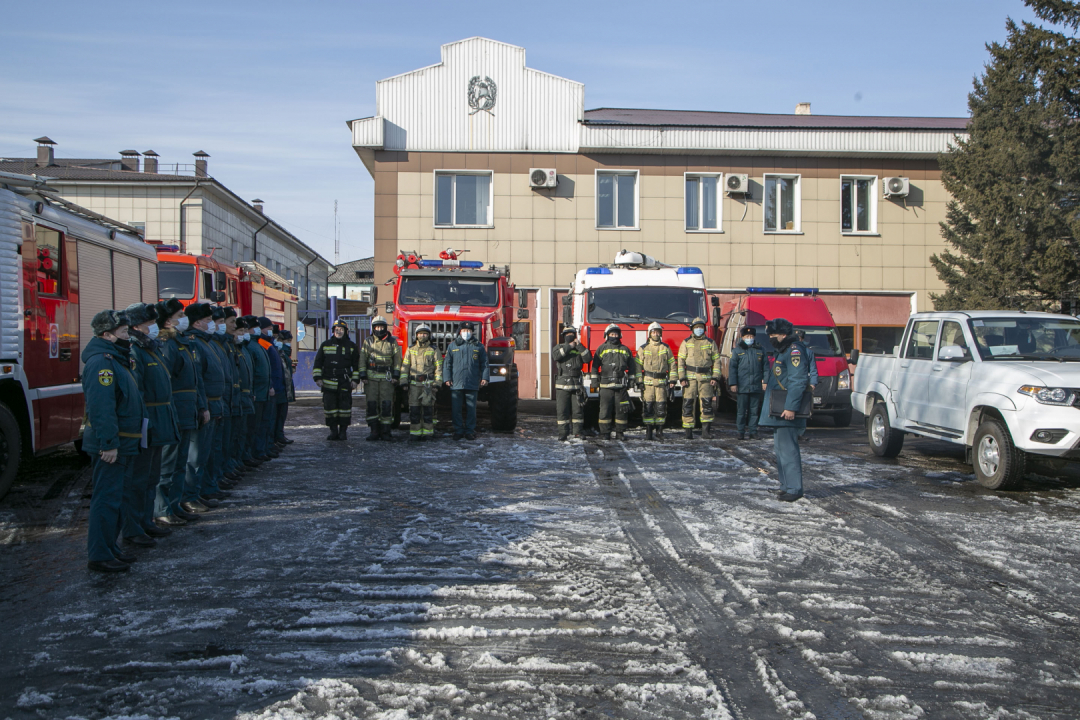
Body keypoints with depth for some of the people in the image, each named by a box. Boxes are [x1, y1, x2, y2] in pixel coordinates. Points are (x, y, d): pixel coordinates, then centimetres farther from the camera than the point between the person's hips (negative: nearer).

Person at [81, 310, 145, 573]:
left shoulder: (115, 359, 16)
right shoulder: (100, 362, -18)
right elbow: (101, 407, -26)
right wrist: (109, 444, -28)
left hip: (123, 445, 11)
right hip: (111, 446, -11)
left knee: (115, 497, 16)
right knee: (107, 499, -5)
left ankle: (110, 548, 25)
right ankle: (99, 556, 0)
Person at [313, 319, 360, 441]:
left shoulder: (351, 346, 8)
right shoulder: (326, 344, 10)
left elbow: (356, 365, 9)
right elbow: (317, 363, 11)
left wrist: (355, 380, 2)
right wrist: (318, 378, 3)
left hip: (345, 383, -1)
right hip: (329, 383, 1)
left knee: (345, 407, -1)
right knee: (329, 406, 0)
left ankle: (343, 431, 8)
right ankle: (333, 431, 8)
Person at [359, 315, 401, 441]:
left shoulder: (392, 341, 6)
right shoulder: (368, 341, 7)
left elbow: (397, 359, 7)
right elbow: (362, 359, 5)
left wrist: (396, 376, 0)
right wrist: (363, 376, -2)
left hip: (387, 377, 0)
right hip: (371, 377, 1)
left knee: (387, 404, -5)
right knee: (372, 404, -2)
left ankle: (385, 432, -1)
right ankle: (374, 431, 4)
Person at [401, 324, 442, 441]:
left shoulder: (434, 350, 6)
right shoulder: (410, 350, 13)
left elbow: (438, 367, 3)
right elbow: (405, 366, 12)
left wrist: (437, 383, -6)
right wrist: (404, 381, 1)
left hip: (428, 383, -2)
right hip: (414, 384, 2)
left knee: (428, 408, -2)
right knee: (414, 409, -2)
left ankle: (427, 432, 4)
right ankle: (415, 432, 2)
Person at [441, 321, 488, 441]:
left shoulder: (478, 346, 10)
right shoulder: (453, 345, 9)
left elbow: (484, 363, 11)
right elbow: (447, 363, 8)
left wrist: (484, 377, 2)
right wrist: (447, 378, -1)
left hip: (472, 384, 0)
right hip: (456, 384, 0)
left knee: (471, 409, 3)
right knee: (456, 409, 2)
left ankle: (470, 431, 11)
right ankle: (458, 431, 11)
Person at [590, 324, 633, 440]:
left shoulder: (625, 349, 14)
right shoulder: (602, 349, 9)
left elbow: (631, 366, 17)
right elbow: (595, 365, 8)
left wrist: (630, 380, 10)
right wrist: (594, 380, 2)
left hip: (621, 385, 2)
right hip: (605, 385, -2)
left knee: (621, 409, 1)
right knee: (605, 409, -4)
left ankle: (619, 433, 8)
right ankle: (605, 433, 1)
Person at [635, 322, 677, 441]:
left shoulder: (666, 348, 10)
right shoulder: (643, 349, 6)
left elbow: (672, 364, 11)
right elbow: (638, 366, 4)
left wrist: (672, 380, 4)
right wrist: (639, 381, -4)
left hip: (661, 382, 1)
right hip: (647, 382, -1)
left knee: (661, 407, -3)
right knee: (648, 407, -4)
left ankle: (659, 430, 7)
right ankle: (649, 431, 2)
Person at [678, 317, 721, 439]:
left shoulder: (710, 343, 10)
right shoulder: (686, 343, 8)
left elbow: (716, 361, 9)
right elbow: (681, 361, 4)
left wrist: (715, 377, -1)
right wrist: (682, 378, -5)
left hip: (705, 378, 1)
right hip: (690, 377, -1)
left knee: (707, 405, -5)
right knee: (688, 405, -2)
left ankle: (706, 432, -2)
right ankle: (688, 433, 3)